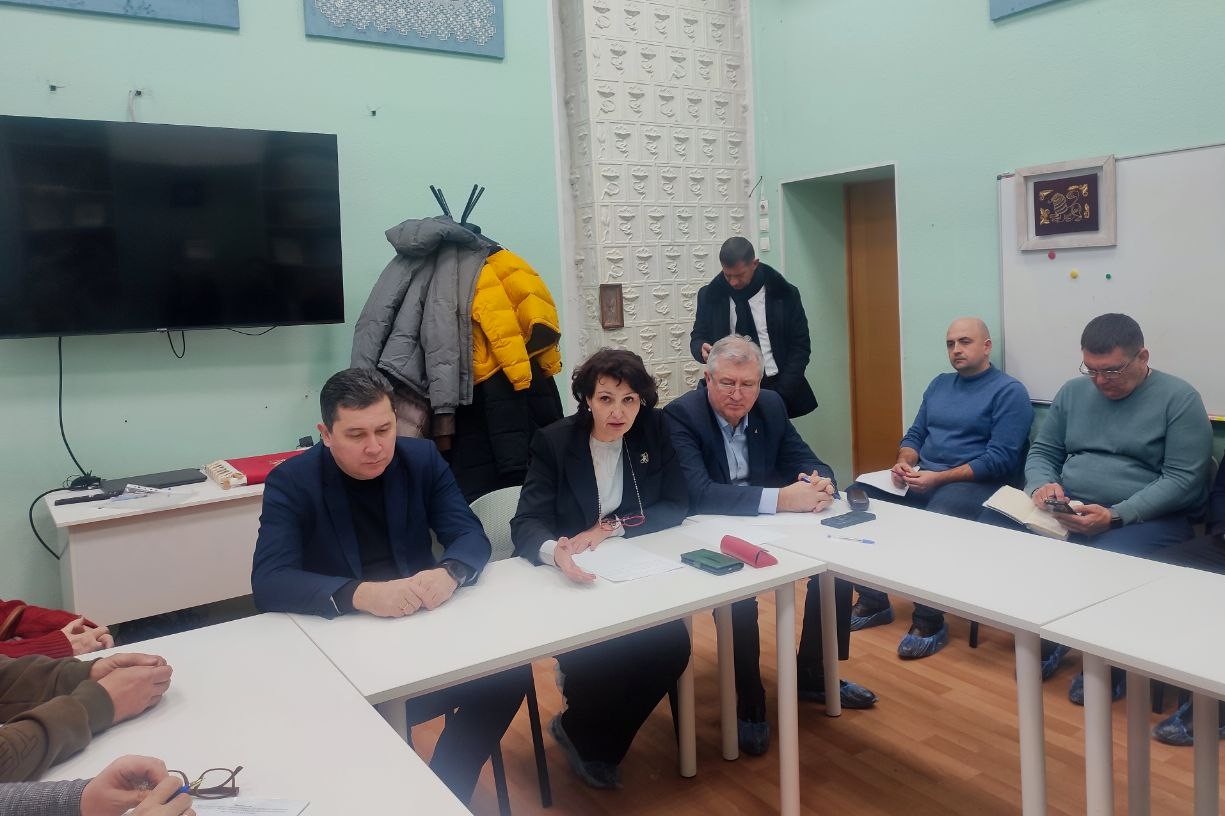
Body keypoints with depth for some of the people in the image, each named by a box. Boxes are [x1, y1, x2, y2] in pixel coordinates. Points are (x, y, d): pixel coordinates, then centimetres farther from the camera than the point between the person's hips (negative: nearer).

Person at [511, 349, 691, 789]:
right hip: (570, 579, -3)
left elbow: (677, 505, -3)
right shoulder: (553, 441, -9)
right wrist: (555, 552, -42)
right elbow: (526, 523, -18)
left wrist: (611, 527, -17)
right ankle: (585, 735, 12)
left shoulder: (655, 430, -2)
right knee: (597, 660, -26)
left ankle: (588, 737, 6)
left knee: (672, 645, -20)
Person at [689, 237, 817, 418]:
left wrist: (781, 394, -10)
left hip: (775, 388, -1)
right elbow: (698, 338, 10)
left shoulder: (784, 294, -3)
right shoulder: (710, 295, 2)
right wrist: (703, 348, -16)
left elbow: (800, 346, -1)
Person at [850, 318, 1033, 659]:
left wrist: (939, 478, -20)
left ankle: (930, 622, -21)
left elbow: (1000, 460, -13)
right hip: (919, 478, 7)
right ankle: (873, 602, -4)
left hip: (974, 484, -7)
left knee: (936, 515, -38)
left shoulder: (1009, 391, -4)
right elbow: (915, 435, 19)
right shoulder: (939, 383, 18)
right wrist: (904, 463, -5)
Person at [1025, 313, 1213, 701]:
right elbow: (1041, 452, 16)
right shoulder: (1073, 392, 12)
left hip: (1146, 520, -4)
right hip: (1065, 511, 5)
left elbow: (1184, 479, -11)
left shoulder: (1179, 398, -4)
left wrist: (1115, 516, -23)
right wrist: (1043, 485, -8)